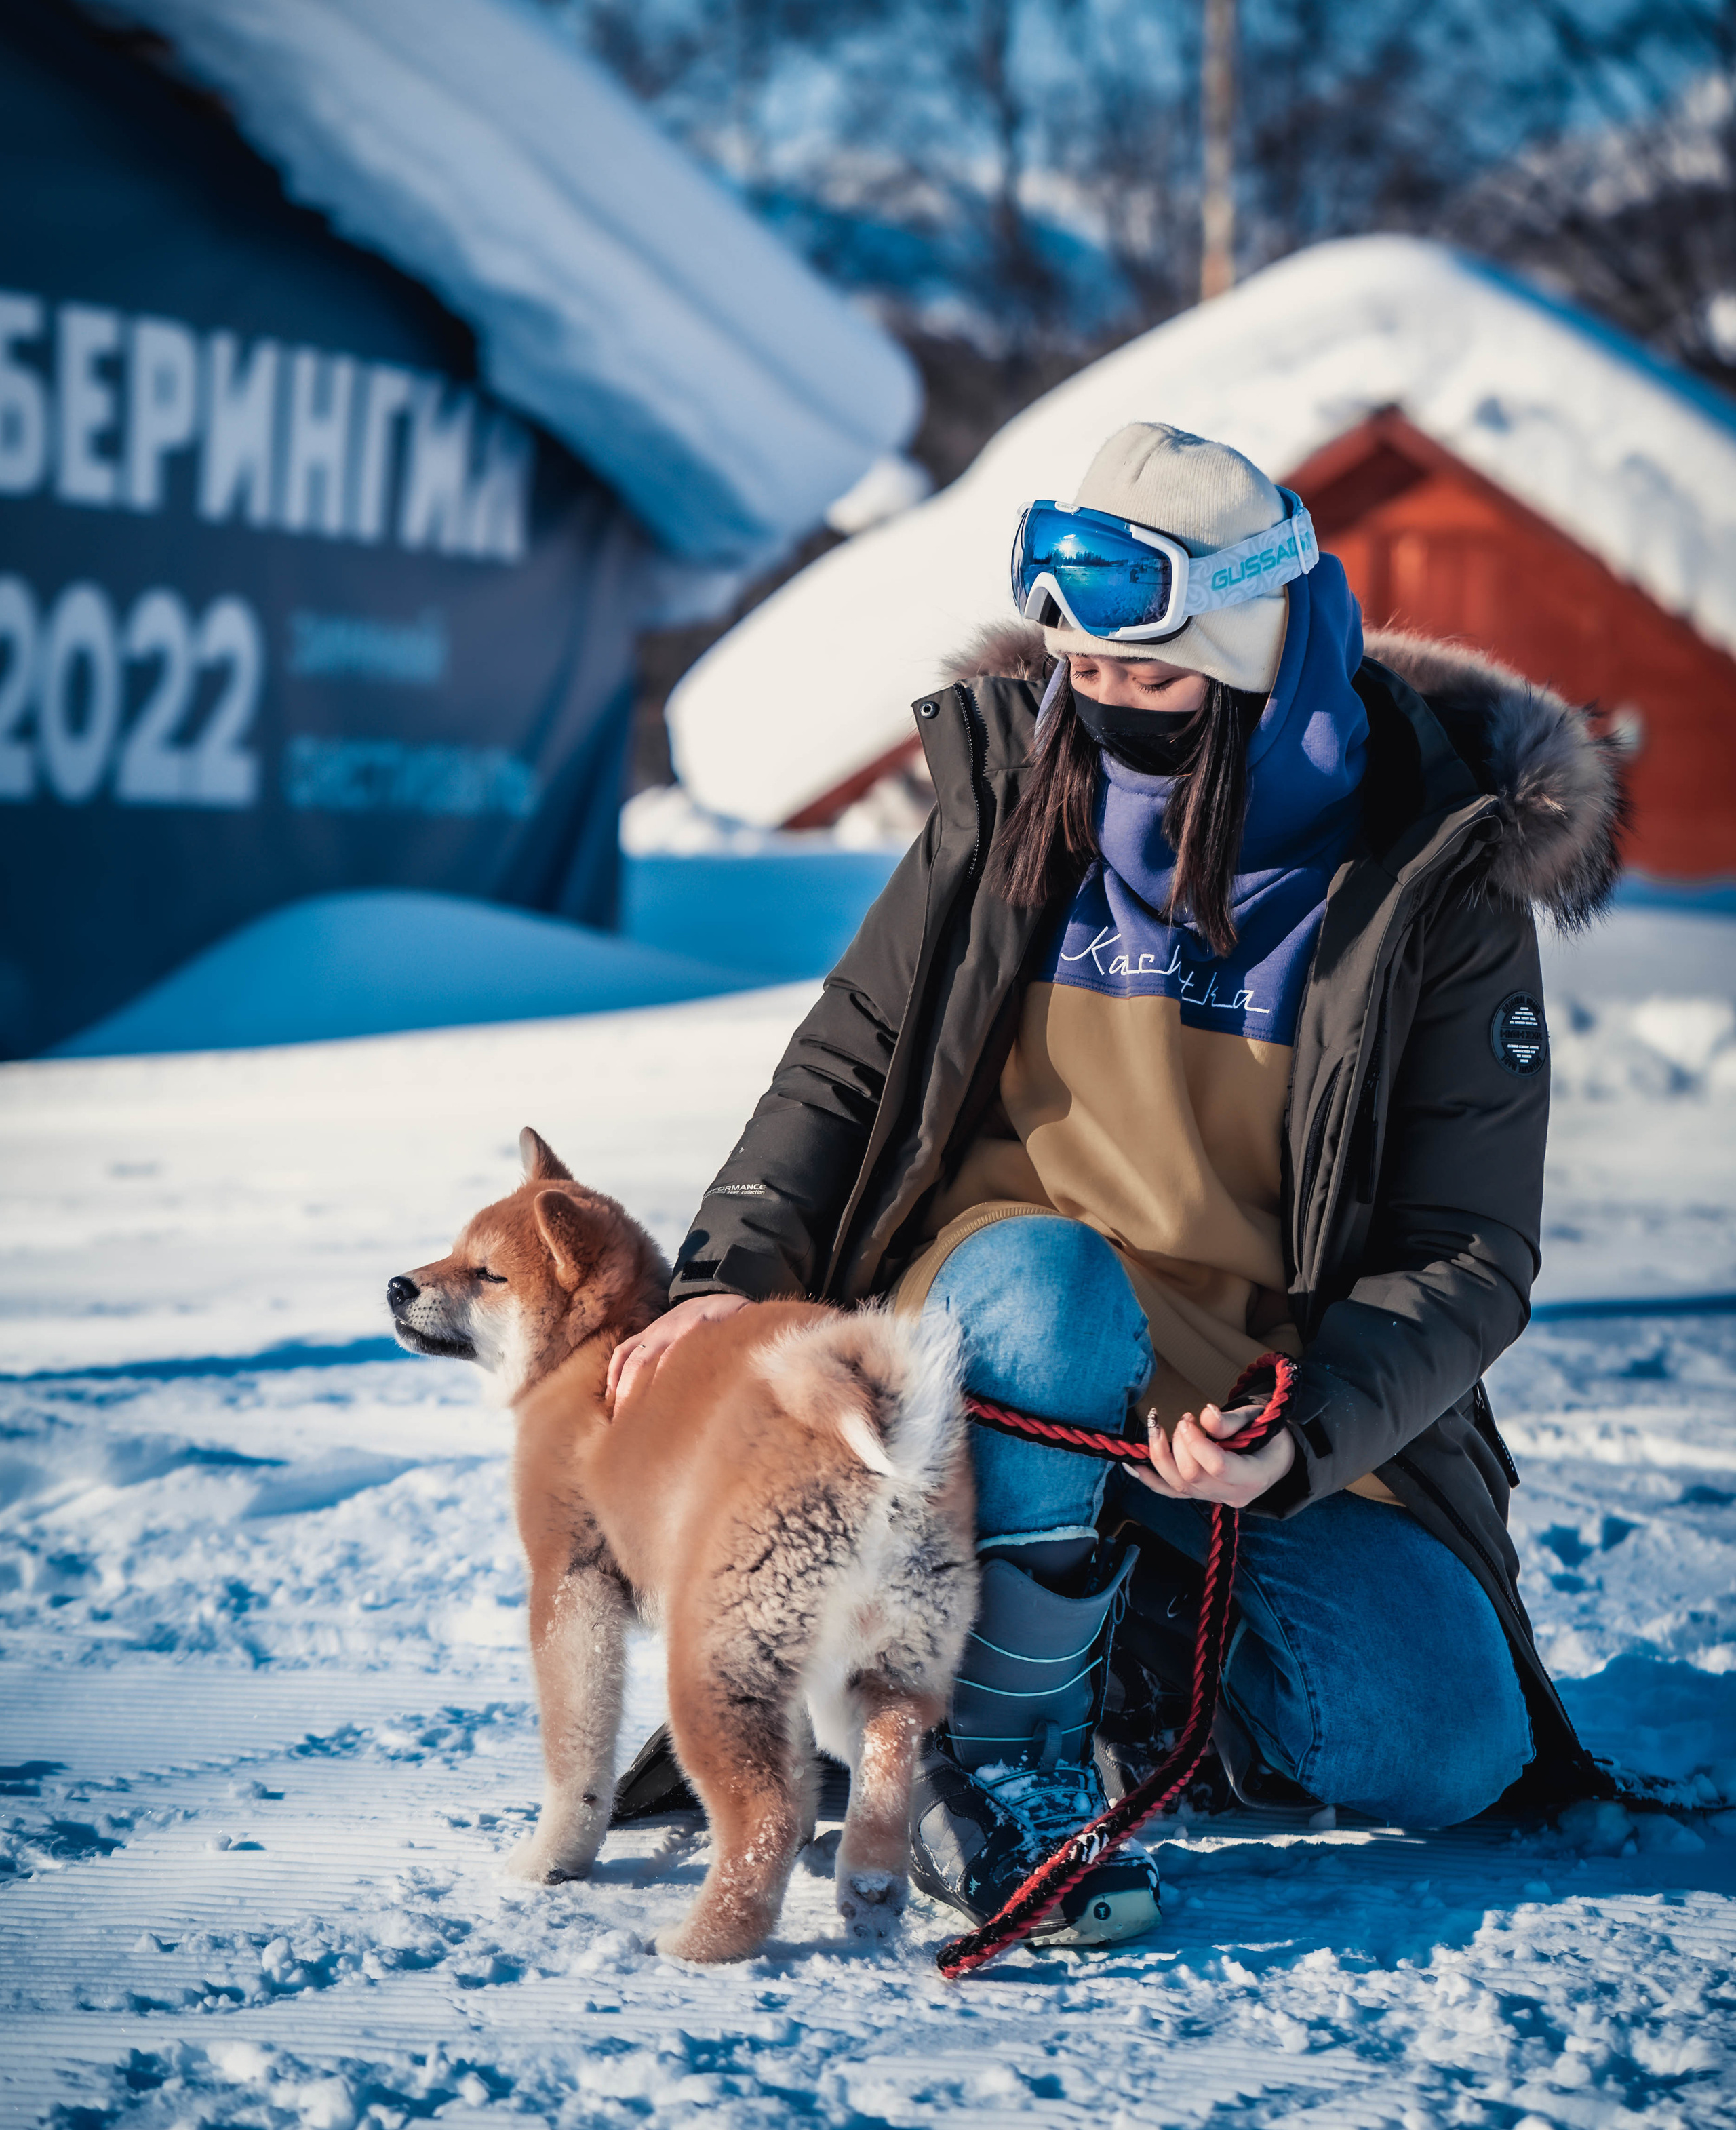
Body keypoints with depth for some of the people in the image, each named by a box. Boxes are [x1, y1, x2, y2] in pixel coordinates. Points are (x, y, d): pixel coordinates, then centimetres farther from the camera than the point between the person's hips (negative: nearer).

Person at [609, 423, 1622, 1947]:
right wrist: (742, 1268, -12)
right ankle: (1002, 1764, -17)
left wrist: (1300, 1439, -29)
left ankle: (1163, 1594, 15)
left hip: (1284, 1398, 1)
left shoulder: (1435, 876, -11)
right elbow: (847, 1063, 6)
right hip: (999, 1311, 0)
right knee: (1049, 1285, -38)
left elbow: (1469, 1253, -12)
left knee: (1446, 1759, -16)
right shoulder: (1014, 796, -4)